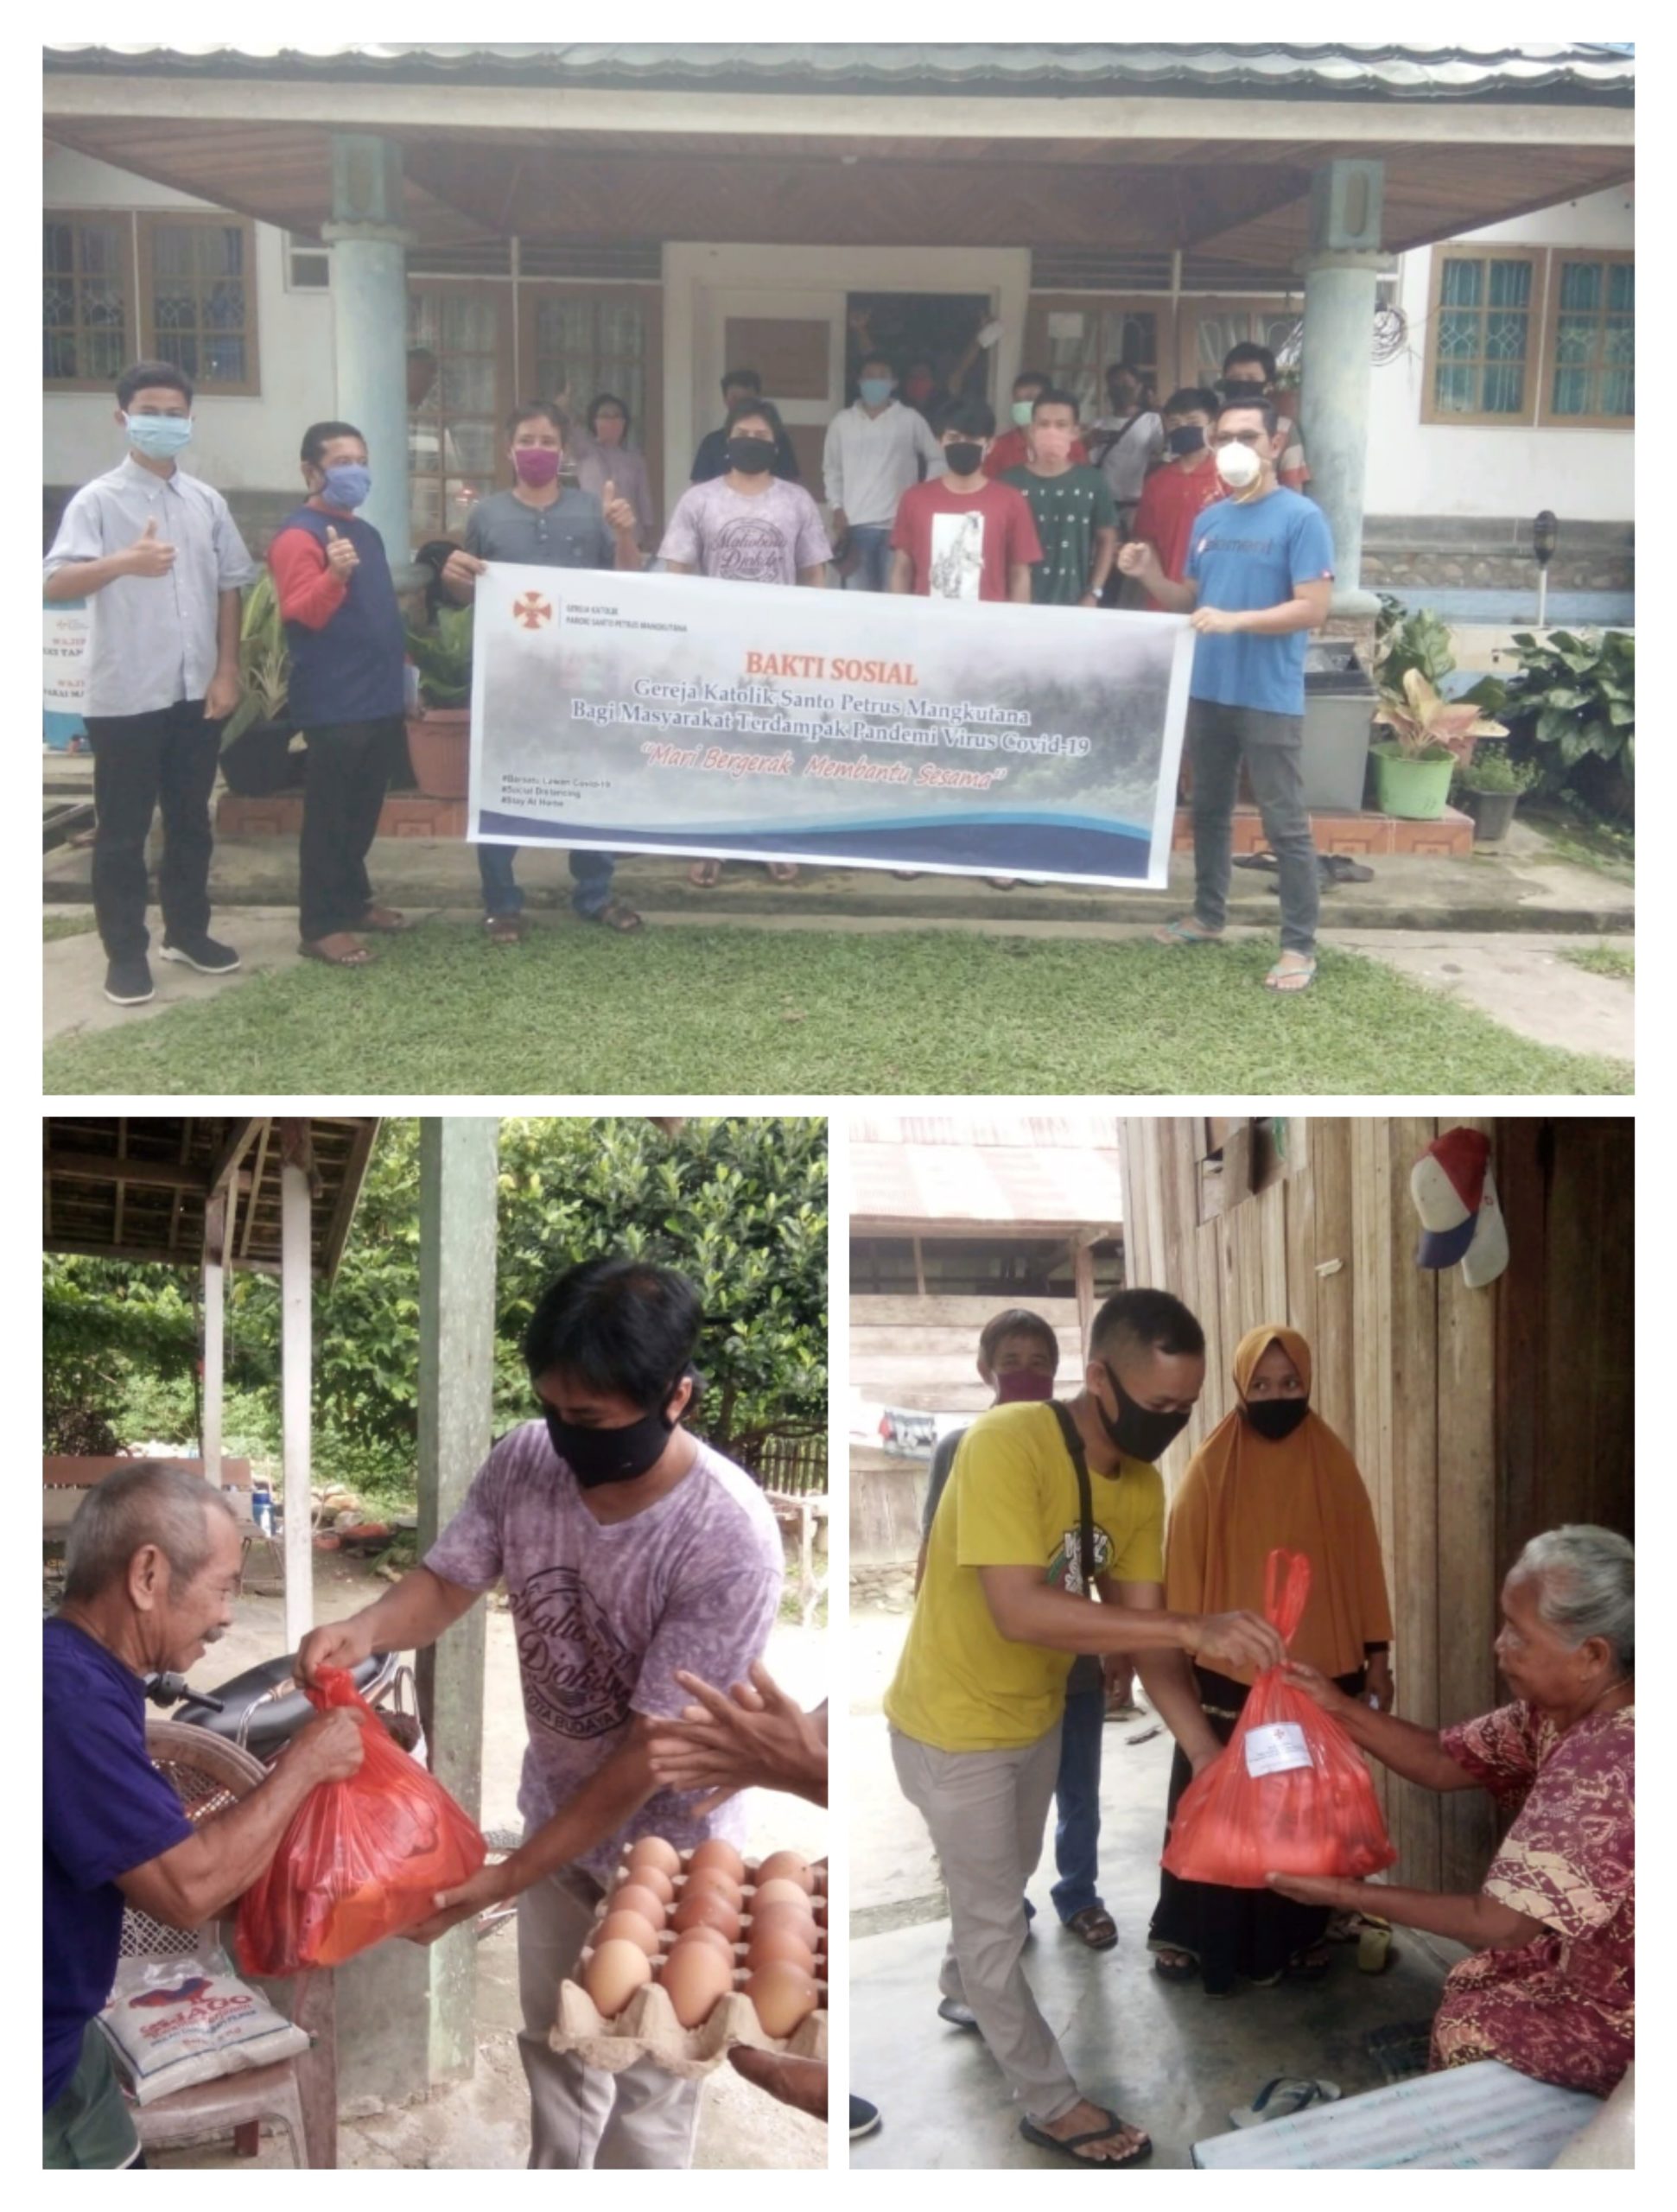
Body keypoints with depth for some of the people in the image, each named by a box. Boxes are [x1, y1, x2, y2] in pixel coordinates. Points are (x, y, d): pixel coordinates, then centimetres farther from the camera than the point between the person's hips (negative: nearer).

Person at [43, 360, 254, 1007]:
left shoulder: (207, 502, 8)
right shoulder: (98, 500, -7)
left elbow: (229, 588, 12)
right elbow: (55, 584, -20)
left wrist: (227, 673, 5)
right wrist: (123, 563, -38)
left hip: (196, 692, 5)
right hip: (126, 696, -5)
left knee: (190, 820, 15)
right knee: (122, 830, 3)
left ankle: (187, 931, 29)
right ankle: (125, 952, 12)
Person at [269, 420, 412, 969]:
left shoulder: (365, 533, 16)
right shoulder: (297, 535, -12)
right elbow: (300, 613, -23)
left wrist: (401, 668, 26)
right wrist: (334, 575, -39)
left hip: (381, 699, 9)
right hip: (334, 705, -9)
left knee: (363, 813, 17)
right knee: (329, 817, -4)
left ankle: (354, 900, 29)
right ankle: (322, 925, 0)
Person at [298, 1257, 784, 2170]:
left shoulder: (732, 1543, -35)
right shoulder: (527, 1460, -18)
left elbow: (649, 1755, -29)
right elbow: (446, 1582, -5)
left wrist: (506, 1878, -27)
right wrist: (364, 1628, -29)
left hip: (667, 1844, -6)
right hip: (558, 1809, 6)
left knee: (646, 2081, 13)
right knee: (553, 2040, 26)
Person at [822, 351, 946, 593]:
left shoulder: (910, 420, 4)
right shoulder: (842, 422, 9)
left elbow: (938, 459, 10)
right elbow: (832, 470, 15)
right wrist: (837, 509, 5)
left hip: (898, 523, -2)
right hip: (855, 523, 2)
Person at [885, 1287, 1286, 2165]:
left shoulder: (1143, 1486, -9)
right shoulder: (1007, 1444, -33)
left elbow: (1143, 1630, -7)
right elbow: (1019, 1611, -41)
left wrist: (1207, 1754, -20)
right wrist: (1194, 1627, -44)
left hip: (1036, 1717, 7)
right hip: (953, 1727, -7)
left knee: (999, 1884, 28)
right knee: (996, 1915, 8)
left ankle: (964, 1992, 56)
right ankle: (1050, 2102, 25)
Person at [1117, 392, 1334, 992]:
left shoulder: (1301, 518, -9)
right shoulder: (1208, 520, 11)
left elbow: (1313, 609, -15)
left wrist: (1236, 620, -25)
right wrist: (1151, 577, -2)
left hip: (1270, 699, -7)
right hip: (1207, 690, 7)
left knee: (1285, 823, -3)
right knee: (1208, 809, 18)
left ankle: (1299, 946, 2)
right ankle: (1208, 915, 33)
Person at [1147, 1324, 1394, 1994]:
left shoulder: (1333, 1464, 1)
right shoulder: (1211, 1467, -5)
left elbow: (1361, 1558, 4)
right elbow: (1184, 1565, -3)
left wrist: (1376, 1651, 3)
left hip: (1318, 1670, 2)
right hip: (1229, 1670, -2)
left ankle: (1297, 1936, 24)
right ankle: (1194, 1937, 15)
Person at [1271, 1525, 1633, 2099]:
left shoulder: (1610, 1767, -34)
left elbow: (1498, 1924, -29)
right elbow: (1444, 1761, 4)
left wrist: (1346, 1894, -22)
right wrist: (1338, 1708, -9)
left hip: (1617, 2015, -8)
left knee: (1467, 2029, 3)